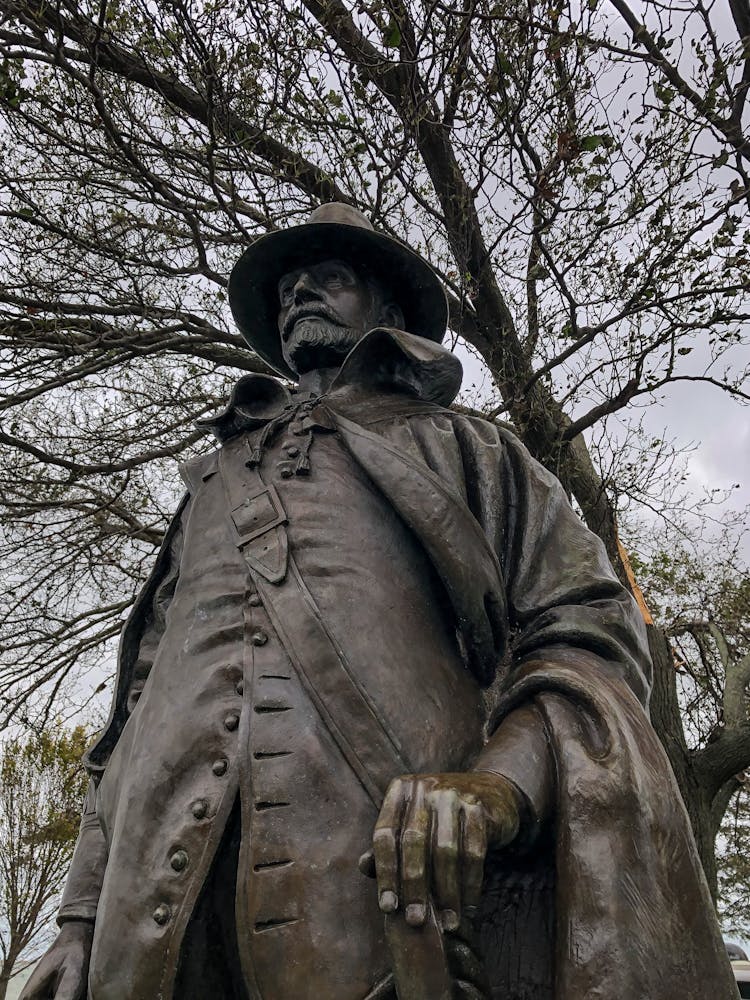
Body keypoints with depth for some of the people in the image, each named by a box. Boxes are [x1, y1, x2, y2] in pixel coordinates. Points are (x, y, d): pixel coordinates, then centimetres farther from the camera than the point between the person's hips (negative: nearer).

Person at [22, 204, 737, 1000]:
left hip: (398, 882, -3)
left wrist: (502, 784, -18)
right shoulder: (212, 483, 24)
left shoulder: (457, 446, 14)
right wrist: (82, 919, 11)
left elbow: (588, 631, 2)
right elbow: (138, 707, 20)